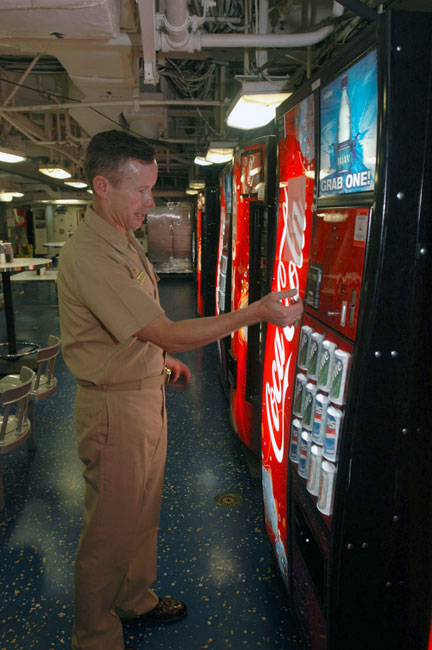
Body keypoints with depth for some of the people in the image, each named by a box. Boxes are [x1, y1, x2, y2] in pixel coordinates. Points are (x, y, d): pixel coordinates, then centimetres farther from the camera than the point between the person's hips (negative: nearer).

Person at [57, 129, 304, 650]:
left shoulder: (124, 242, 8)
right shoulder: (88, 256, -26)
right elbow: (168, 333, -29)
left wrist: (159, 356, 16)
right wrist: (256, 312, -26)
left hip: (147, 393, 9)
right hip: (115, 407, -9)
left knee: (143, 510, 24)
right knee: (111, 528, 10)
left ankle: (136, 598, 47)